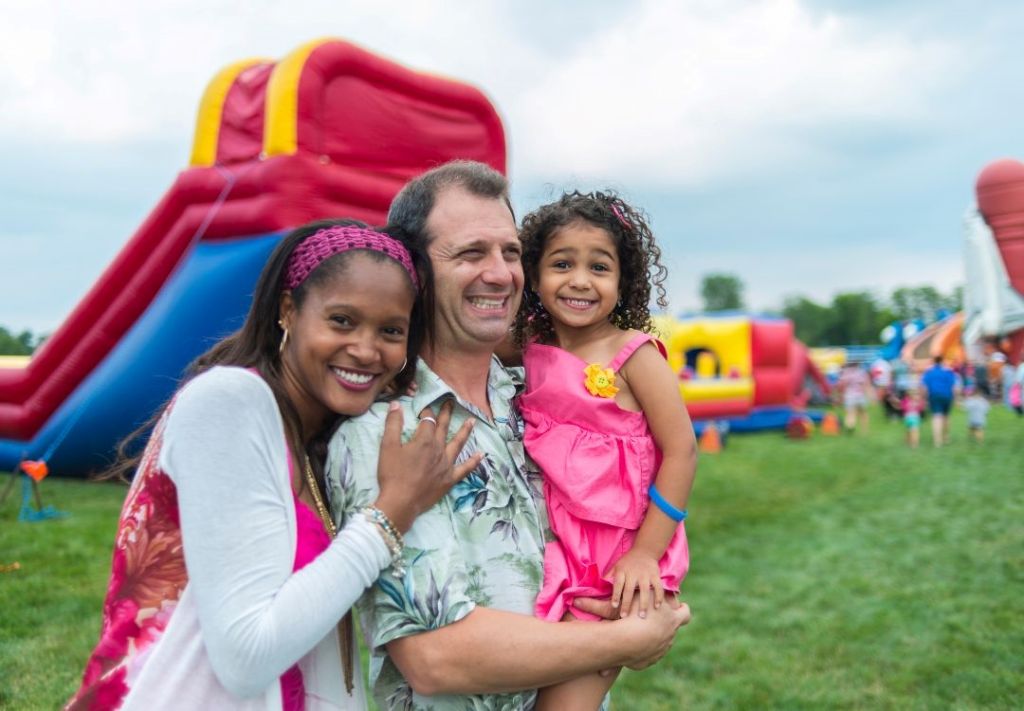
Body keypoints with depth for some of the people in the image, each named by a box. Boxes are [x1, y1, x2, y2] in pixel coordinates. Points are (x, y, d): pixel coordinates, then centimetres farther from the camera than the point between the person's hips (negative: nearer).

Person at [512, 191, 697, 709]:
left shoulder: (633, 353, -11)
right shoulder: (532, 355, 2)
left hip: (621, 558, -5)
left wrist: (645, 555, -14)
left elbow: (681, 451, -12)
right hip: (557, 549, 5)